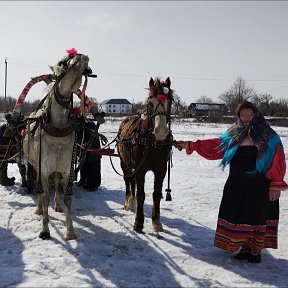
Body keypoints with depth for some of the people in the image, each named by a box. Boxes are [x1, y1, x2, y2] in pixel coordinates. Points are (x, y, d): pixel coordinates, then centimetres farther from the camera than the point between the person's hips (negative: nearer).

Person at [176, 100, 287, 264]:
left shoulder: (268, 136, -5)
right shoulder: (234, 135, 9)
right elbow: (213, 146, 10)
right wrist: (190, 145, 4)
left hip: (259, 186, -4)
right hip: (237, 184, 5)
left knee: (257, 216, 3)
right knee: (237, 214, 8)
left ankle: (256, 250, 19)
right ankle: (245, 247, 24)